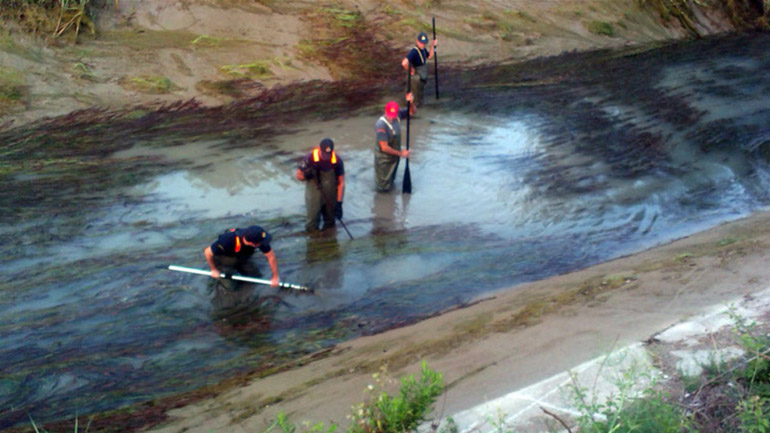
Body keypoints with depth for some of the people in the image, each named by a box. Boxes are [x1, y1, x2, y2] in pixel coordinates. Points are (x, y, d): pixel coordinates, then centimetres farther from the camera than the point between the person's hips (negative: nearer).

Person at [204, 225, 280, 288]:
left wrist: (275, 277, -11)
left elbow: (271, 256, -17)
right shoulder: (228, 241, -43)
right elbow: (207, 252, -28)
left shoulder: (259, 238, -31)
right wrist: (214, 270, -13)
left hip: (241, 258, 4)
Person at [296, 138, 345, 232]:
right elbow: (298, 175, -7)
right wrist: (306, 175, -31)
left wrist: (339, 203, -16)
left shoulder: (337, 161, -17)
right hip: (314, 187, -1)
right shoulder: (310, 158, -20)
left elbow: (341, 183, -11)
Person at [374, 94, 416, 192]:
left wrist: (410, 102, -26)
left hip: (395, 154, 6)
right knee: (384, 187, 14)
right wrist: (401, 153, -21)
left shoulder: (398, 114, -16)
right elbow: (384, 147, -32)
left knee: (391, 178, 31)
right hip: (384, 158, -6)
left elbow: (413, 112, -2)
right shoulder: (381, 125, -36)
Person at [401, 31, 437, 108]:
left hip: (422, 77, 9)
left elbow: (430, 56, 16)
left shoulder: (422, 49, -1)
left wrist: (433, 46, 3)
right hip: (416, 78, -9)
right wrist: (410, 70, -26)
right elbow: (404, 63, -43)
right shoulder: (414, 51, -30)